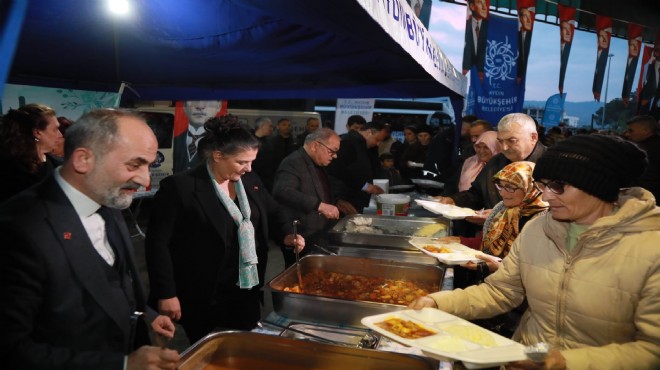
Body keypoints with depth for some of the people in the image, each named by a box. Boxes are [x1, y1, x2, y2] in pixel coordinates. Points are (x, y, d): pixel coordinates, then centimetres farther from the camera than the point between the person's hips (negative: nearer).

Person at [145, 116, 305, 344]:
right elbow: (158, 242, -15)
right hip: (203, 298, -6)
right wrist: (166, 294, -16)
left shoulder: (250, 181, 2)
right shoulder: (180, 187, -17)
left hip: (247, 290, 6)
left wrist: (287, 234, -4)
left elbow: (274, 211, 16)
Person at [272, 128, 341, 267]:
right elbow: (282, 191, -34)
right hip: (301, 241, -9)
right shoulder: (293, 163, -17)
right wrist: (319, 205, -38)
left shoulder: (318, 165, 14)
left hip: (318, 239, 9)